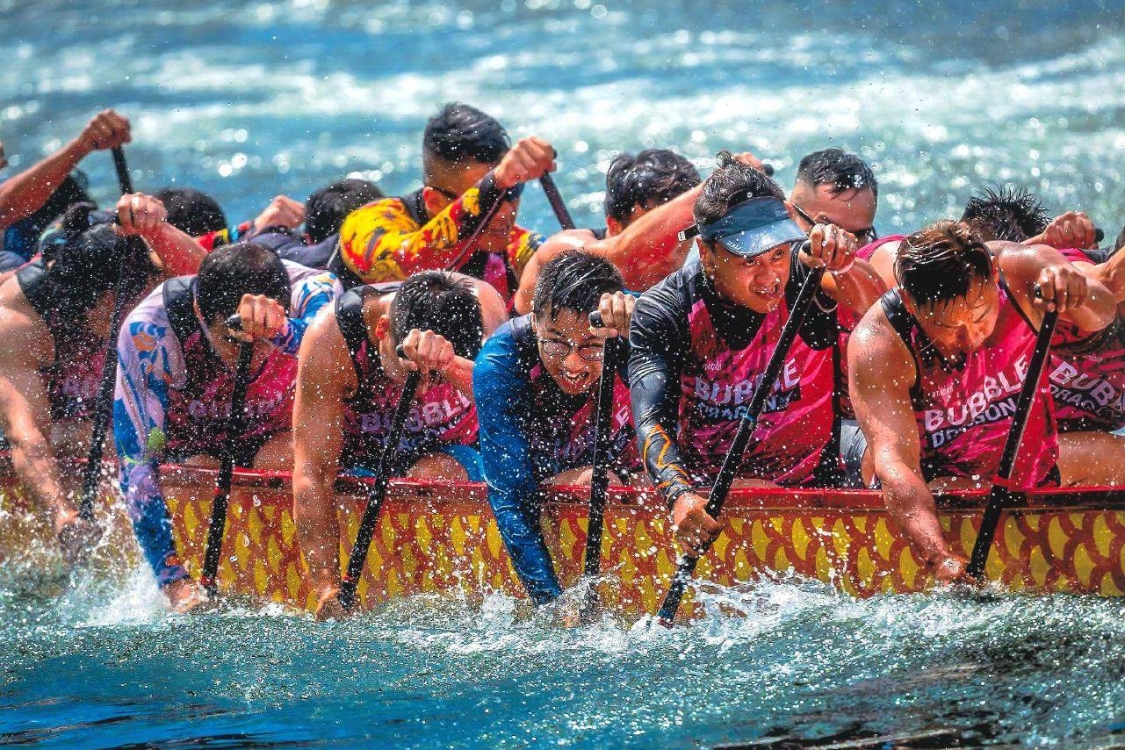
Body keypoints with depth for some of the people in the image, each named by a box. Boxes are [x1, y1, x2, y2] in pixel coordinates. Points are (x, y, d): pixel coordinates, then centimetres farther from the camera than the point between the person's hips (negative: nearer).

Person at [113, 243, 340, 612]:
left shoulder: (310, 291, -27)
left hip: (274, 439, 1)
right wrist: (174, 580, -39)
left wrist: (282, 330, -74)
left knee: (293, 455, -34)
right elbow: (136, 465, -30)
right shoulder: (150, 332, -31)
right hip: (189, 449, -1)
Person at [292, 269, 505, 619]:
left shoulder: (480, 305, -28)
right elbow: (312, 472, -33)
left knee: (433, 476, -32)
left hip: (447, 451, -1)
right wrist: (328, 591, -42)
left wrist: (448, 364, -67)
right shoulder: (330, 340, -31)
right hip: (362, 456, 2)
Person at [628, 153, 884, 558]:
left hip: (810, 488, 0)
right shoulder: (663, 311, -11)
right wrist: (681, 494, -43)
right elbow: (651, 421, -24)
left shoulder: (803, 271, -9)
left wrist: (845, 268, -51)